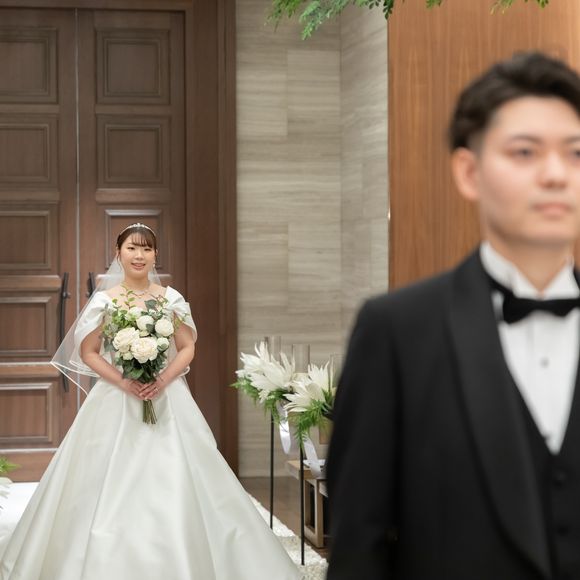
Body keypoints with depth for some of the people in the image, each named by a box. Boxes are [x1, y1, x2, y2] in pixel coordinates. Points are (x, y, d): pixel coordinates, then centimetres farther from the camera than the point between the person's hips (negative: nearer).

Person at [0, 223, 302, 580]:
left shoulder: (171, 299, 4)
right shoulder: (104, 300, 1)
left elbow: (187, 349, 6)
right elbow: (88, 352, 1)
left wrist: (163, 380, -12)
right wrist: (123, 382, -13)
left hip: (167, 398, 1)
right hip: (115, 400, -1)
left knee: (173, 484, -4)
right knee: (112, 488, -3)